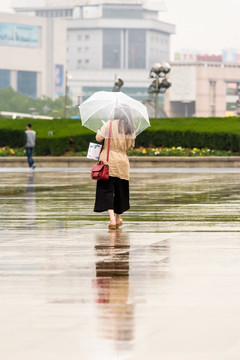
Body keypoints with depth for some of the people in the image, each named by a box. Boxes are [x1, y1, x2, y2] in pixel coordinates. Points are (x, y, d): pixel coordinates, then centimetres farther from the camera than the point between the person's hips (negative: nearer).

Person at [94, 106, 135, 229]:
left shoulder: (109, 125, -6)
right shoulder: (131, 129, 3)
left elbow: (99, 138, -10)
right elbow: (131, 146, 10)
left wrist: (99, 132, 11)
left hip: (107, 160, -3)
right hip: (122, 162, 3)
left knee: (106, 190, -4)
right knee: (120, 190, 16)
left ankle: (112, 219, -19)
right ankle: (118, 218, 28)